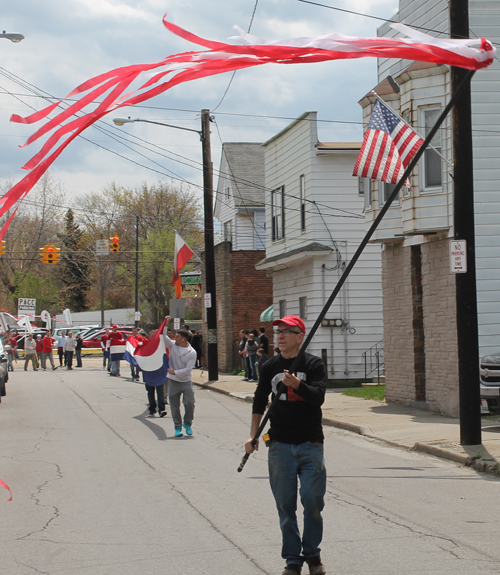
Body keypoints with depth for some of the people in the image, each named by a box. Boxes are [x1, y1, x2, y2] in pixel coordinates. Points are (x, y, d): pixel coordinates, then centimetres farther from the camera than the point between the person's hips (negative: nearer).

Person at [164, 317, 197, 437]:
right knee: (174, 406, 4)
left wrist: (175, 372, -20)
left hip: (186, 381, -2)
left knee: (189, 403, -7)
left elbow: (188, 369, -14)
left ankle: (187, 423, 16)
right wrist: (165, 324, -10)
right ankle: (177, 427, 15)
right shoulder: (173, 345, 2)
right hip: (173, 381, 2)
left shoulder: (192, 353, -8)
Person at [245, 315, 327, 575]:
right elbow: (259, 402, 17)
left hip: (310, 445, -2)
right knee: (285, 506, 3)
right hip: (280, 446, 2)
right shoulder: (270, 367, 9)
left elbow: (318, 397, -13)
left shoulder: (314, 364, 0)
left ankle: (312, 553, 16)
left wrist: (297, 384, -29)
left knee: (313, 501, -3)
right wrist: (253, 435, 11)